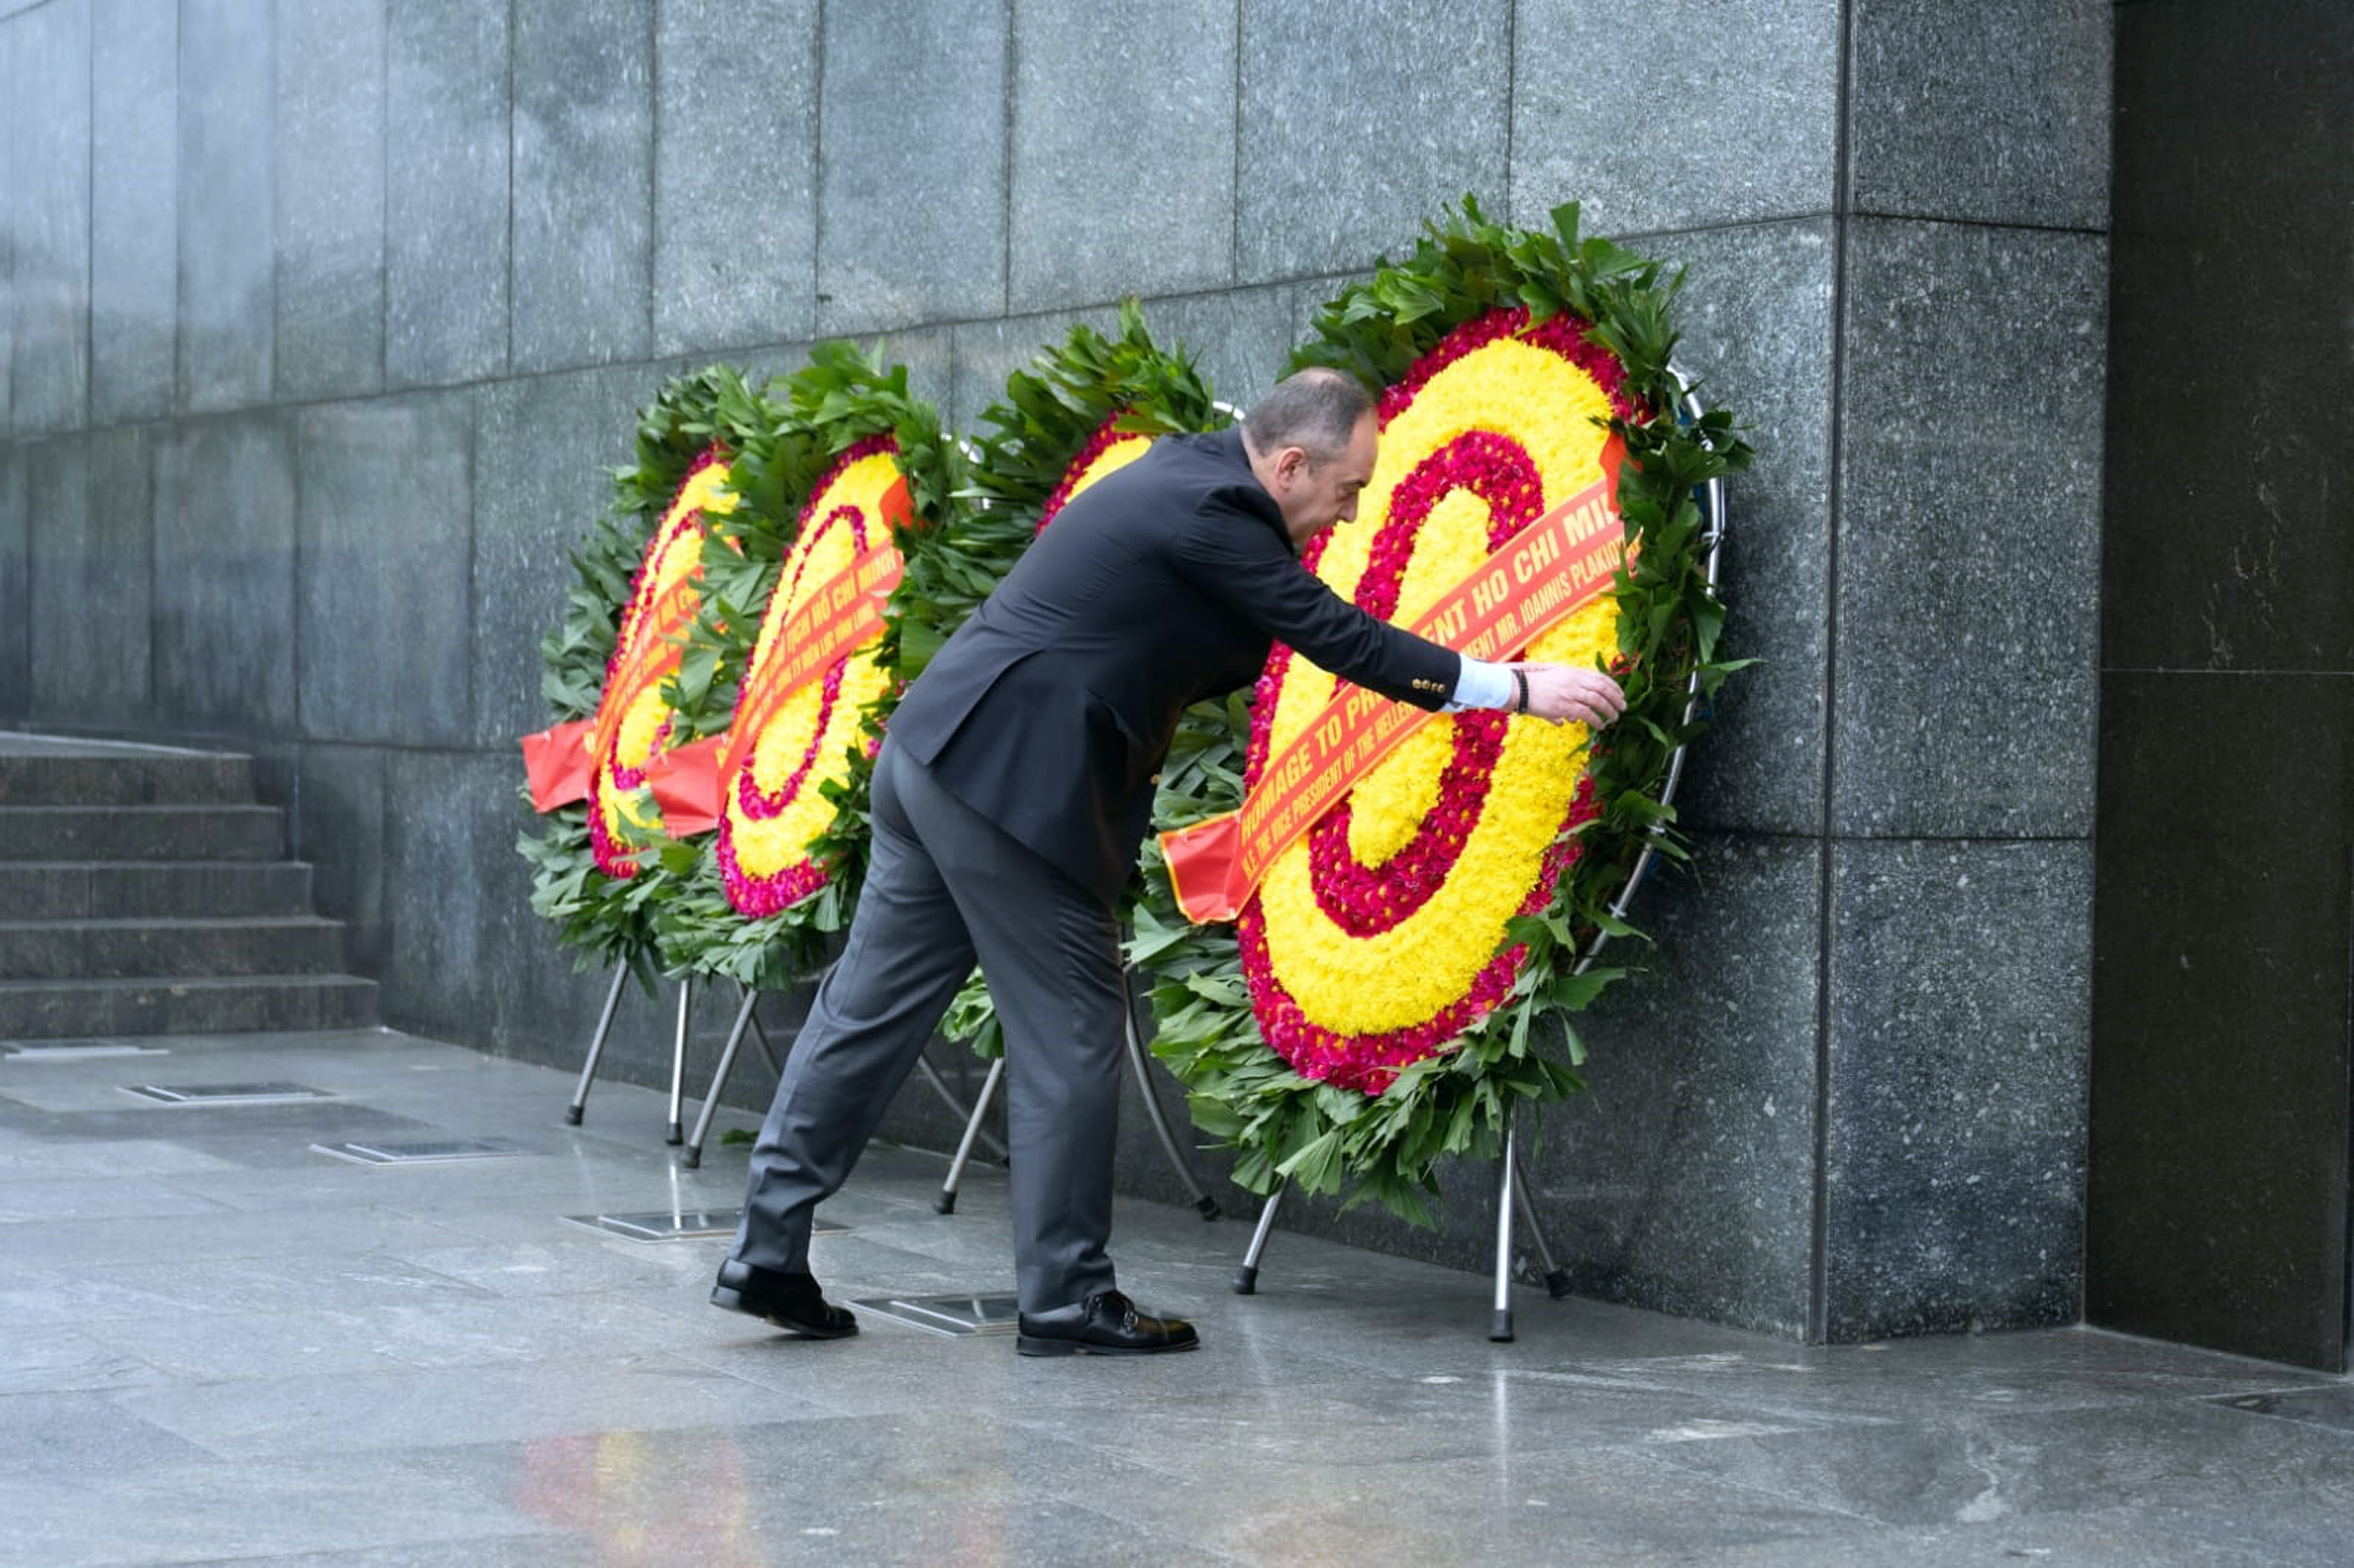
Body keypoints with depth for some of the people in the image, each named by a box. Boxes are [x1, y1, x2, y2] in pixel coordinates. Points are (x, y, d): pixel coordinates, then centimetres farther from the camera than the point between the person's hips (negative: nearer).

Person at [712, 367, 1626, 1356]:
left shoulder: (1188, 476, 15)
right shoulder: (1211, 513, -14)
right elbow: (1339, 640, -13)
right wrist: (1519, 689, -8)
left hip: (939, 752, 10)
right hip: (1010, 783, -10)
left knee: (871, 1009, 11)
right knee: (1070, 1033, 0)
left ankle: (766, 1255, 16)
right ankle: (1065, 1301, 7)